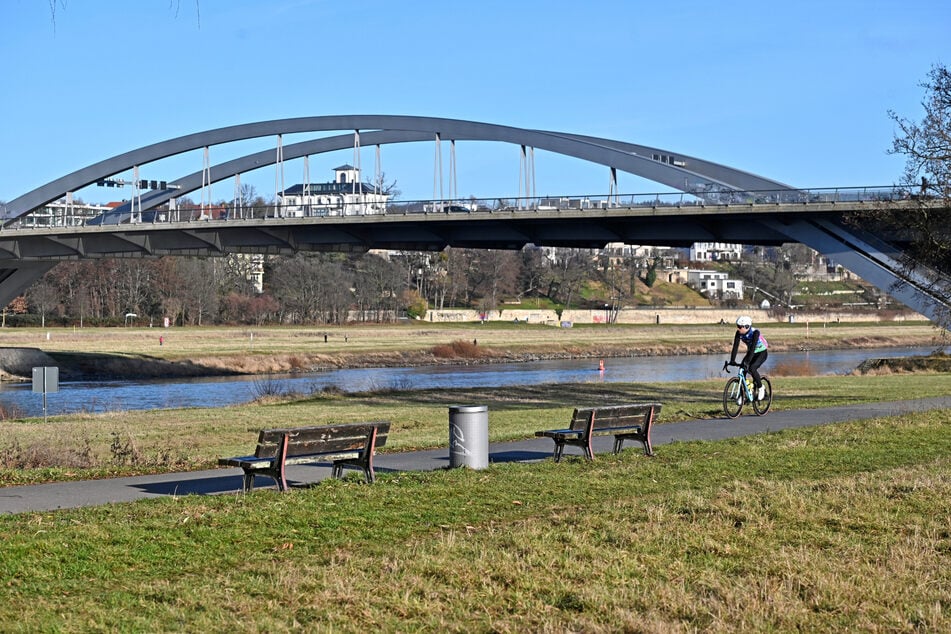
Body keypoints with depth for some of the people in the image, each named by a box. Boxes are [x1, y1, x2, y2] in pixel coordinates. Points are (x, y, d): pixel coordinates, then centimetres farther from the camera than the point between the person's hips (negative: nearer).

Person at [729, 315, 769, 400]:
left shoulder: (755, 332, -32)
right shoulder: (739, 333, -15)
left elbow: (753, 347, -40)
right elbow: (735, 346, -18)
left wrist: (747, 361, -47)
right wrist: (732, 361, -29)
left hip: (762, 352, -6)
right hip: (751, 352, 6)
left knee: (752, 369, -26)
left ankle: (761, 388, -6)